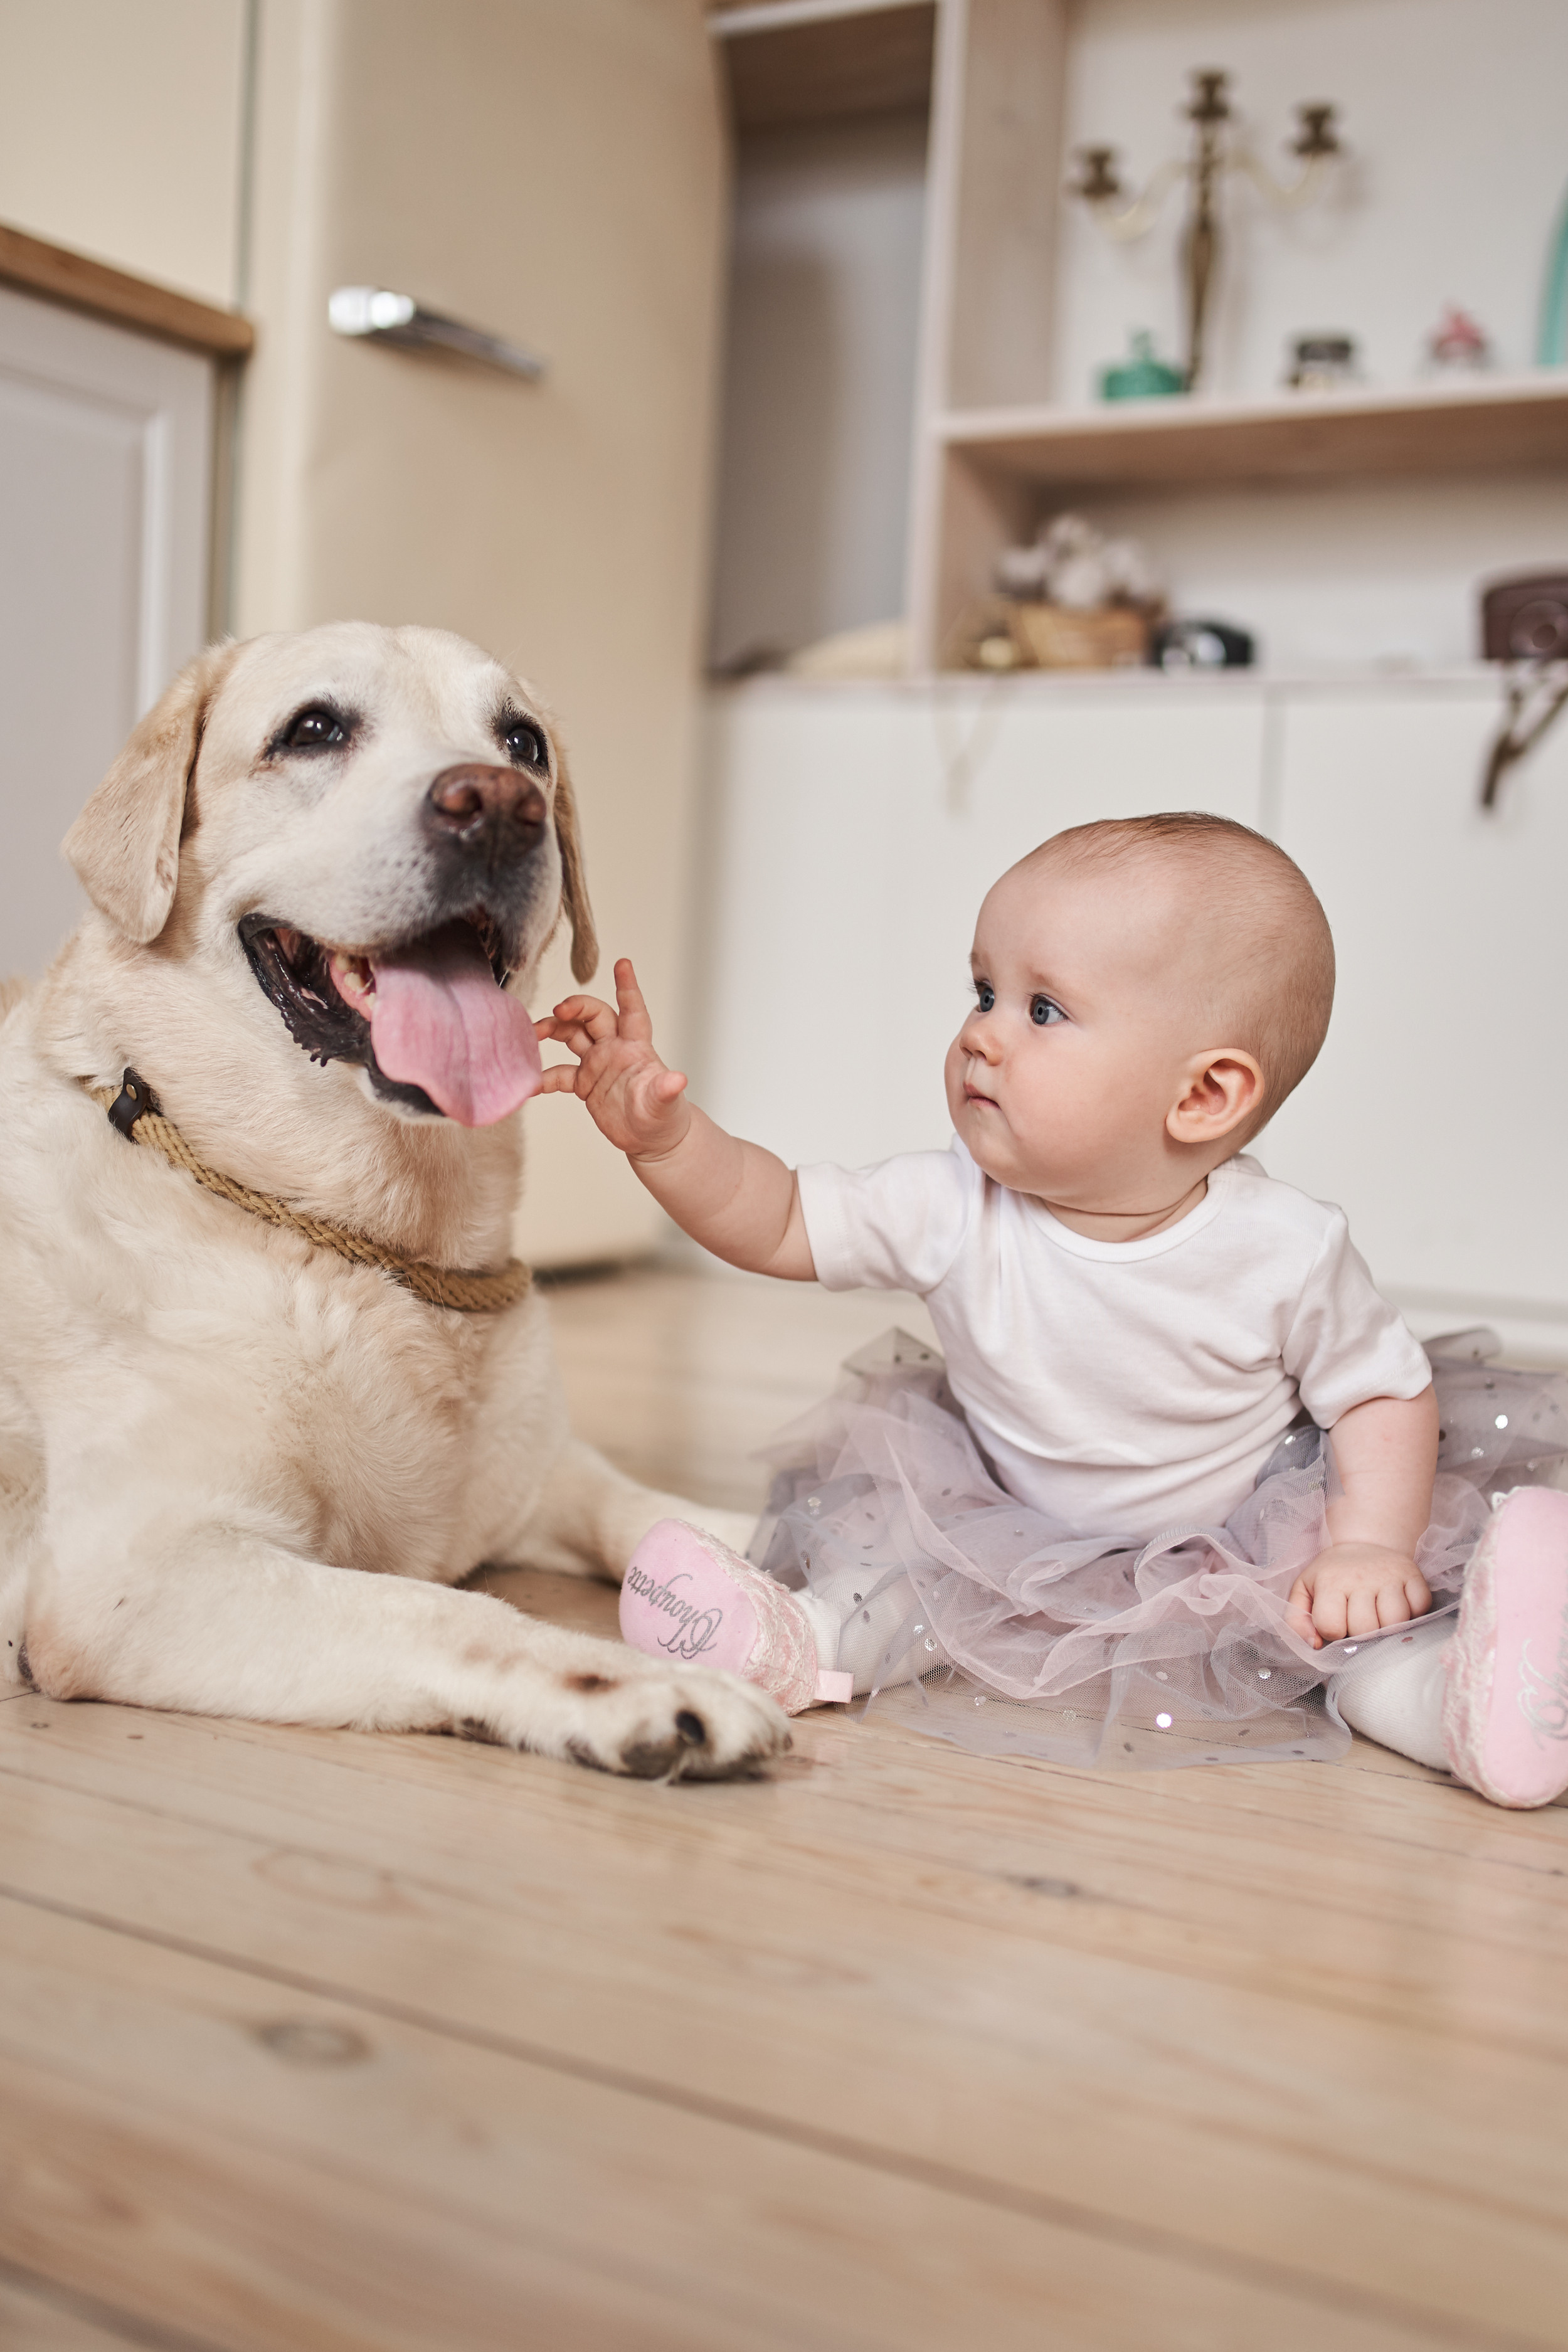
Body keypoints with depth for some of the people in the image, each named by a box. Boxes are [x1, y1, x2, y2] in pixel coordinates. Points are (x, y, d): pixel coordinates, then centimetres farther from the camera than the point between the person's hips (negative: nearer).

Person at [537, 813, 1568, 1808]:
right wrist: (669, 1135, -27)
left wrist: (1370, 1545, -26)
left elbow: (1388, 1393, -12)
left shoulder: (1286, 1250, -24)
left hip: (1246, 1544, -2)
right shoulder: (952, 1210, -17)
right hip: (1022, 1545, 3)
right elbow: (781, 1222, -11)